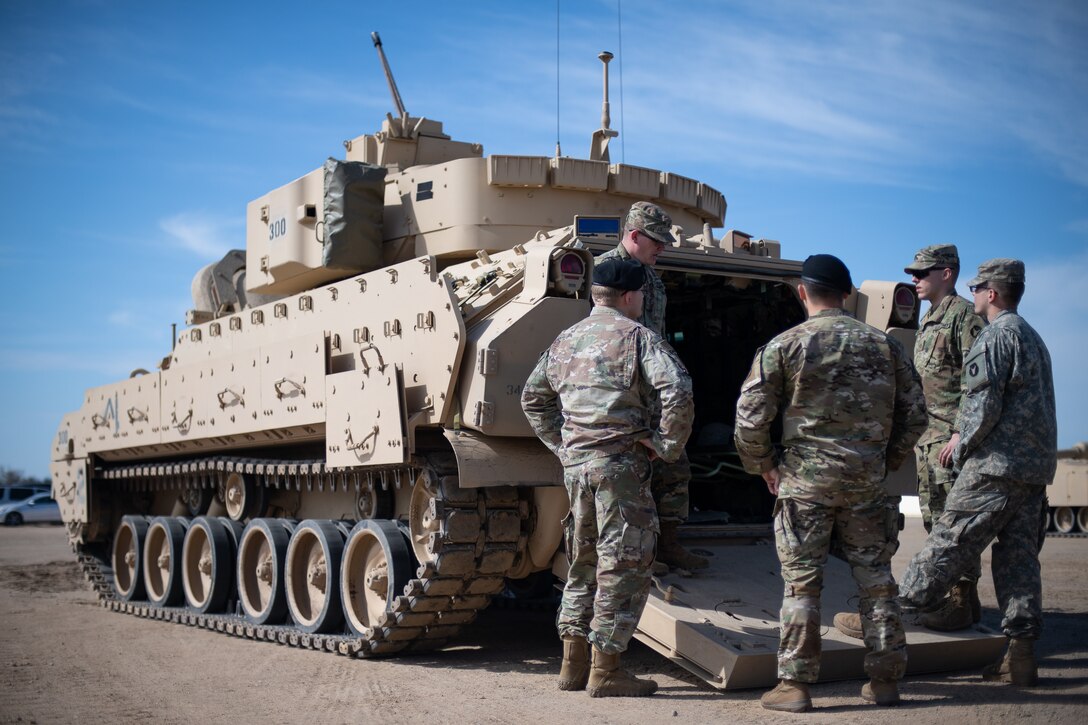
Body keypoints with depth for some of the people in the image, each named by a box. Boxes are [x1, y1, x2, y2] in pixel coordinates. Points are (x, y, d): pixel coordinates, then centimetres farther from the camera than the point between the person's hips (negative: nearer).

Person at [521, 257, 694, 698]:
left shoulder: (566, 340, 15)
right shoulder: (636, 336, -6)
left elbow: (533, 398, 23)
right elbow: (677, 391, -19)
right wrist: (666, 445, -9)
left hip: (574, 462, 7)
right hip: (620, 463, -7)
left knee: (584, 562, 17)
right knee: (623, 566, 0)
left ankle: (573, 665, 20)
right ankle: (605, 672, 2)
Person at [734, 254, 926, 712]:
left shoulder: (785, 345, -4)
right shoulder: (884, 345, 6)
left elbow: (751, 416, -7)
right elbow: (914, 413, 10)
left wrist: (763, 464, 8)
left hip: (805, 477, -3)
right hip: (866, 480, 3)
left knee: (802, 580, 3)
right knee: (875, 578, 11)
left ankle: (795, 684, 5)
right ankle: (885, 680, 19)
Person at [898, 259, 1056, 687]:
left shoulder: (995, 337, -9)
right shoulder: (1034, 338, 20)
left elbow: (983, 406, -17)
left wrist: (962, 447, -3)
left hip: (996, 464, -9)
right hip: (1036, 467, 9)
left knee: (948, 543, -4)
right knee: (1019, 558, 7)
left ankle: (901, 608, 2)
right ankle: (1021, 655, 6)